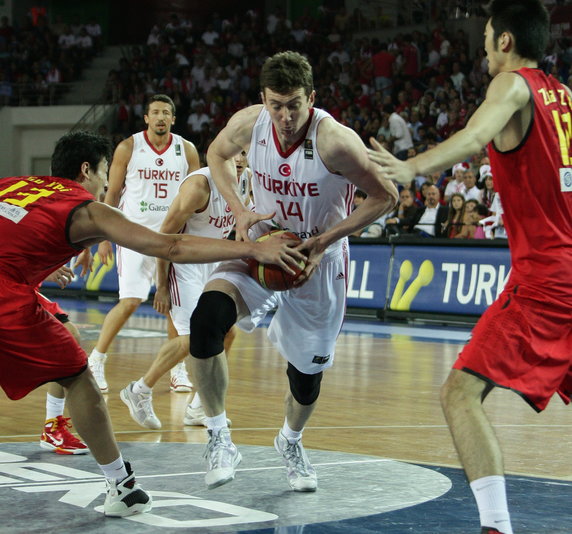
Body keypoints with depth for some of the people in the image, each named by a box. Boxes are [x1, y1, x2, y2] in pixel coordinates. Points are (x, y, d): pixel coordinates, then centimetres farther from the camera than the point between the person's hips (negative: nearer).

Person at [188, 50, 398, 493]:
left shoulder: (335, 141, -28)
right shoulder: (249, 123, -17)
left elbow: (385, 198, -18)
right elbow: (218, 154, 6)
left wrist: (324, 241, -24)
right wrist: (241, 212, -9)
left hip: (318, 259, -2)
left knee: (308, 373, 10)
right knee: (207, 319, -27)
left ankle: (291, 442, 45)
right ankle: (219, 438, -10)